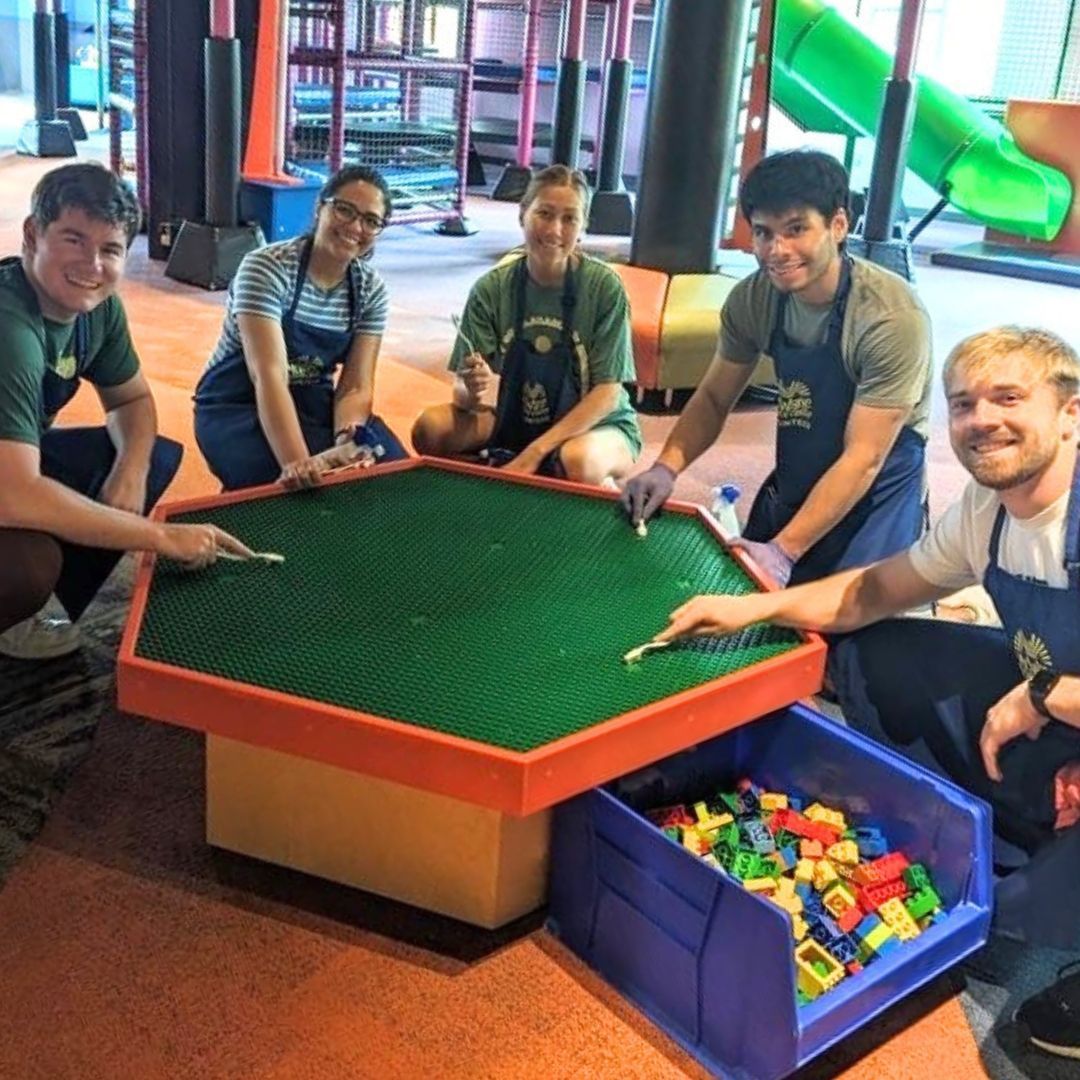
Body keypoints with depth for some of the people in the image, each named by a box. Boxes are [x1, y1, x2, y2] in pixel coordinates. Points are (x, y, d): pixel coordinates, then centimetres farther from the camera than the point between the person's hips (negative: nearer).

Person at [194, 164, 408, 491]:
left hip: (313, 404, 5)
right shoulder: (266, 268, -21)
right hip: (238, 405, -4)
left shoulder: (372, 290, -4)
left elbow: (356, 386, -9)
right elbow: (269, 377, -32)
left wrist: (345, 441, -33)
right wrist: (297, 463, -47)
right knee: (292, 486, -33)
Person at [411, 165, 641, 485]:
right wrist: (471, 390, -35)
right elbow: (464, 395, -9)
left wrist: (535, 452, -25)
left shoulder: (604, 286, -15)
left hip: (597, 423, -3)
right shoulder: (492, 288, -9)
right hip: (517, 419, 3)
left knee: (576, 461, -37)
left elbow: (607, 392, -15)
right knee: (430, 427, -21)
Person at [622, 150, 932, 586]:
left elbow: (864, 458, -24)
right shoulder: (753, 299, -9)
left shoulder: (893, 317, -26)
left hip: (877, 493, -5)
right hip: (794, 482, 5)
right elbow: (713, 398, 3)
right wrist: (666, 467, -16)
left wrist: (784, 550, -29)